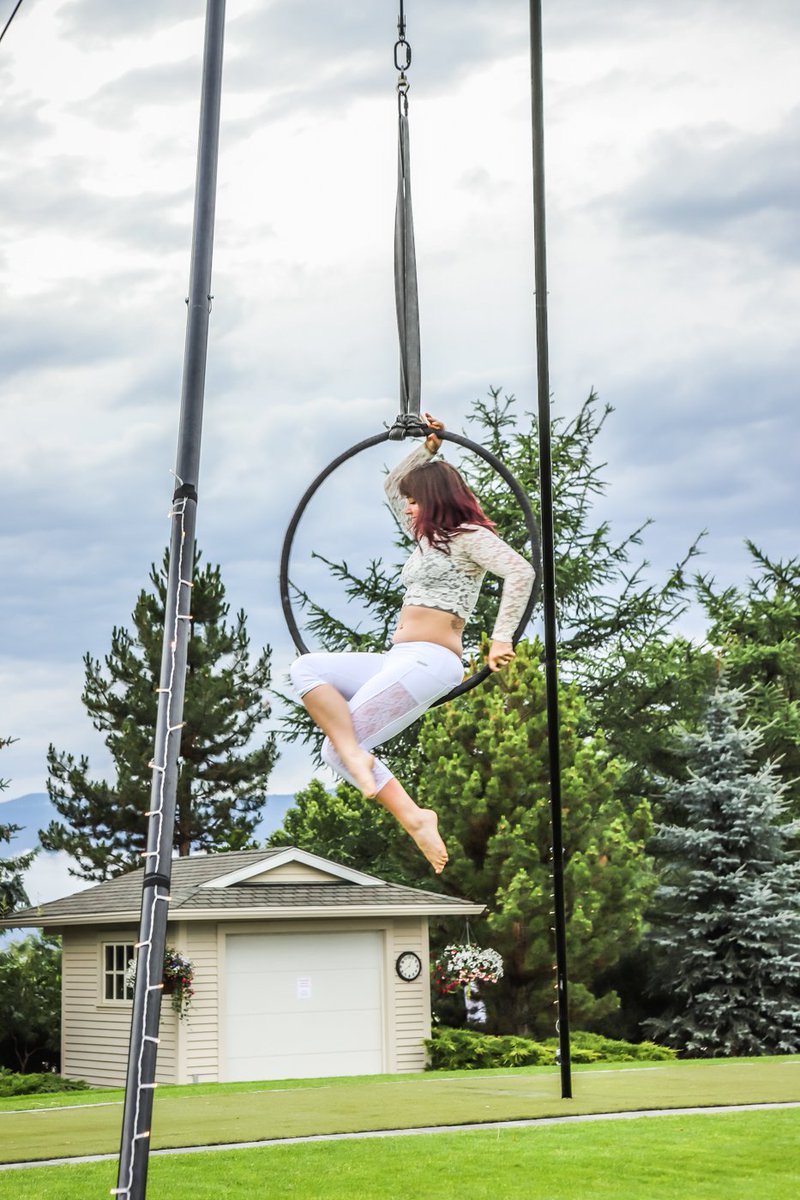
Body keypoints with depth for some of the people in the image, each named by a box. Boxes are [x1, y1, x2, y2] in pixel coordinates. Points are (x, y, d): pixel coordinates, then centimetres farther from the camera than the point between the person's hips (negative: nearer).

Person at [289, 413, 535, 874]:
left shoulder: (469, 537, -3)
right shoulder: (428, 539, 23)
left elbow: (521, 572, -19)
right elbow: (394, 485, 37)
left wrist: (501, 638, -23)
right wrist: (428, 447, 28)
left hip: (429, 661, -10)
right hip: (399, 661, 10)